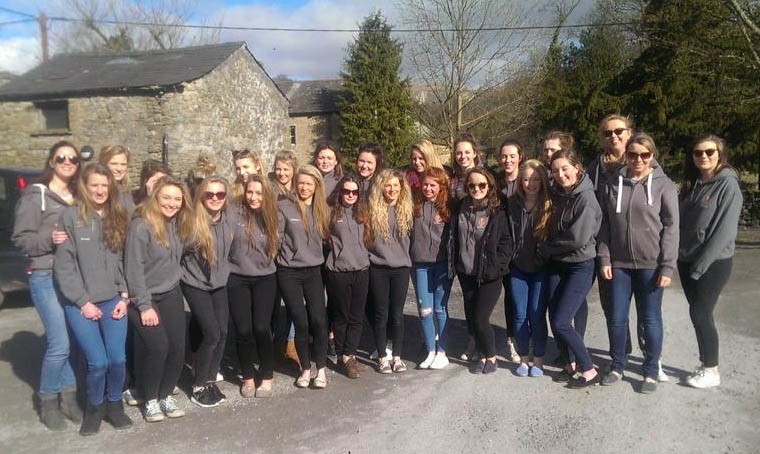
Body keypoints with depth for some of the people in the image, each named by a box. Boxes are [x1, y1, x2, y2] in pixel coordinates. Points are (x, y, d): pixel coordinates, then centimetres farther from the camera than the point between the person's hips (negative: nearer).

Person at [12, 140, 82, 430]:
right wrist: (49, 239, -22)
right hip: (47, 278, -5)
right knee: (59, 344, -7)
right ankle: (48, 400, 15)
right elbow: (20, 239, -8)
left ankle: (68, 396, 23)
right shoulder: (35, 195, -4)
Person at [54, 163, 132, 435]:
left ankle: (114, 404, 26)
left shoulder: (117, 217, 7)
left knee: (118, 359, 0)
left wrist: (124, 296, 0)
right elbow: (63, 265, -8)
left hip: (113, 302, 3)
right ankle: (94, 407, 23)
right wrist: (83, 302, -10)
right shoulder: (71, 217, -6)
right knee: (97, 362, -5)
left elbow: (124, 260, 8)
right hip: (80, 305, -3)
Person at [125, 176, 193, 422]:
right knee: (158, 347, -12)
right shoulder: (141, 226, -19)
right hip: (144, 298, -6)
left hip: (171, 294, 6)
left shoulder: (178, 223, 0)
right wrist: (144, 306, -17)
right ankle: (150, 400, 10)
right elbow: (133, 269, -19)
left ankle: (166, 395, 21)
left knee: (178, 347, 1)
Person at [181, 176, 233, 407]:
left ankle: (211, 381, 20)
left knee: (222, 333, 3)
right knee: (212, 334, -9)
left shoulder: (227, 221, -3)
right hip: (196, 284, -5)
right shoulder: (192, 222, -21)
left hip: (219, 284, 6)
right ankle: (198, 387, 9)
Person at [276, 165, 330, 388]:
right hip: (289, 273, -2)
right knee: (300, 322, 1)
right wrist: (278, 259, -10)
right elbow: (276, 238, -6)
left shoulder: (321, 209, 6)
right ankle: (305, 368, 20)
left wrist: (318, 256, 5)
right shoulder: (284, 206, -6)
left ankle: (321, 368, 13)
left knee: (318, 319, -4)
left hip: (314, 271, 3)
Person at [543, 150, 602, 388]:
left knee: (561, 322, -9)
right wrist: (548, 249, 0)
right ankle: (569, 364, 27)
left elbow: (578, 238, -21)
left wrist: (546, 248, -9)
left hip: (580, 266, -7)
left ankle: (589, 370, 8)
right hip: (557, 264, 7)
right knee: (555, 320, 8)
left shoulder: (586, 197, -16)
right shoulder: (557, 194, 5)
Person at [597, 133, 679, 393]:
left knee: (650, 319, 7)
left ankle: (651, 371, 22)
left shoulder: (663, 186, -3)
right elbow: (605, 224, 8)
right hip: (619, 264, 3)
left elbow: (671, 228, -5)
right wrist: (604, 258, 0)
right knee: (616, 318, 8)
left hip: (650, 265, -3)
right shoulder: (614, 184, 6)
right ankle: (617, 366, 26)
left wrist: (668, 267, -10)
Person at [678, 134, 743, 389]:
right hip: (686, 260, 6)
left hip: (714, 263, -6)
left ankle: (712, 370, 10)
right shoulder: (692, 184, 10)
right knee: (698, 313, 10)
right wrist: (681, 255, 4)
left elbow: (724, 229, -16)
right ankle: (706, 363, 21)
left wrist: (701, 264, -17)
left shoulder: (728, 184, -10)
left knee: (700, 313, -4)